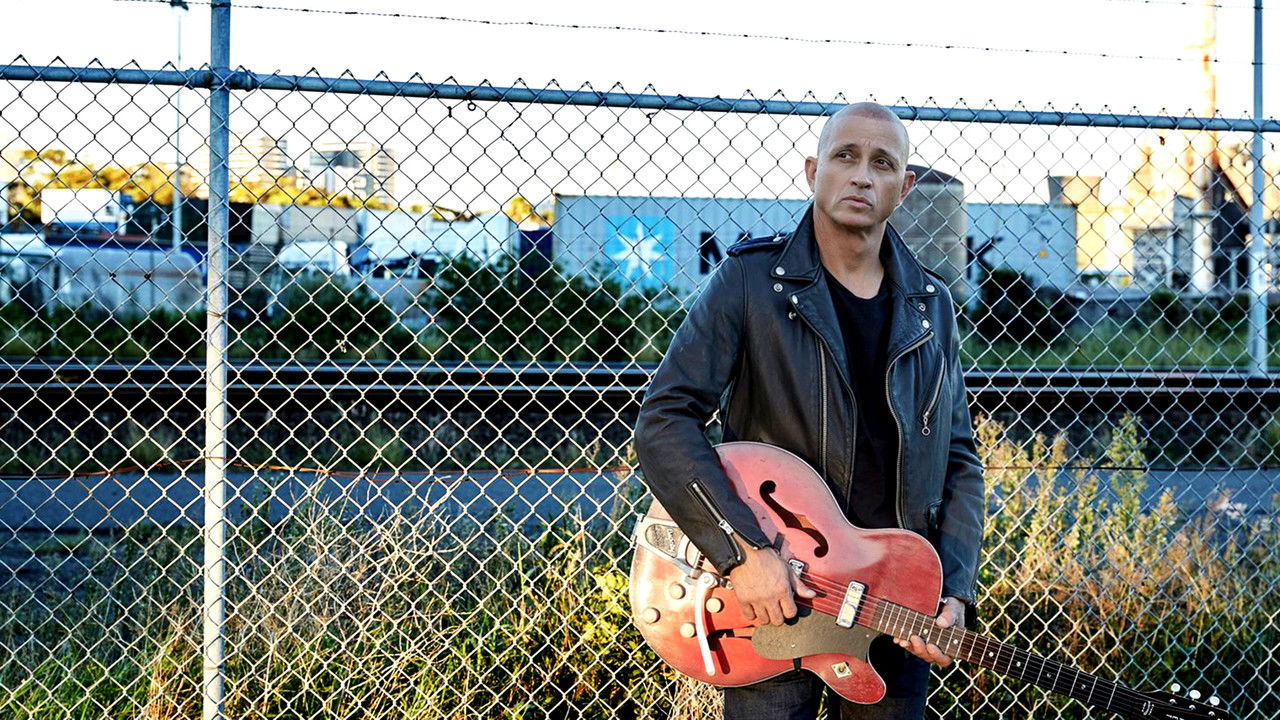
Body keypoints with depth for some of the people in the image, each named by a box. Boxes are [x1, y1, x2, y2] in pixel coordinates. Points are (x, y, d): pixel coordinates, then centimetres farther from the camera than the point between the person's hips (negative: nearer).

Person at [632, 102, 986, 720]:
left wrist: (952, 593, -3)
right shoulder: (750, 281, -6)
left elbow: (959, 460, 10)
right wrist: (743, 551, -21)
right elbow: (665, 421, -12)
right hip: (771, 598, -4)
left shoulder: (931, 306, 8)